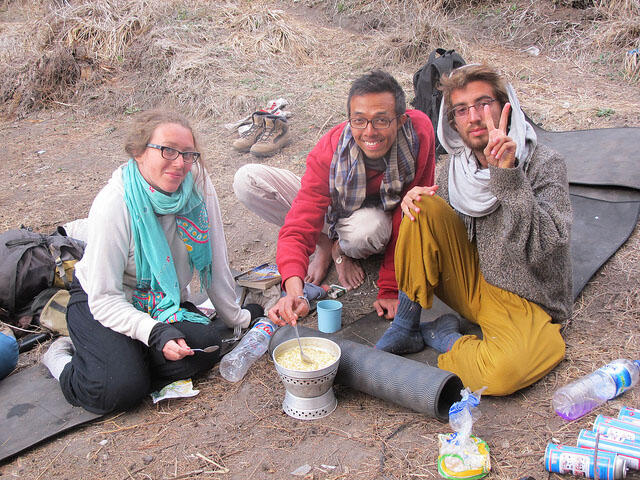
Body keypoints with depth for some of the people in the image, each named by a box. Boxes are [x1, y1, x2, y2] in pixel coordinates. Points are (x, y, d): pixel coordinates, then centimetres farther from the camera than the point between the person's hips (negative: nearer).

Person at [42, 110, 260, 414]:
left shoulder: (198, 185, -15)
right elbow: (104, 298, -24)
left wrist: (236, 317, 3)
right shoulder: (113, 205, -26)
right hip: (98, 304, -4)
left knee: (205, 348, -23)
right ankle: (63, 358, 5)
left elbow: (216, 264, -5)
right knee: (119, 389, -26)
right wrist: (154, 332, -38)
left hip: (165, 301, 5)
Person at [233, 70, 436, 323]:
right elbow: (298, 228, -36)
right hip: (331, 206, 1)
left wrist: (390, 290, -25)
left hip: (381, 213, -1)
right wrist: (294, 290, -56)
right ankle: (326, 245, -6)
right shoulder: (328, 152, -32)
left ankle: (343, 248, -3)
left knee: (367, 229, -42)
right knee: (247, 180, -22)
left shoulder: (419, 131, -31)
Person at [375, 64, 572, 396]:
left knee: (503, 370, -37)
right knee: (426, 207, -18)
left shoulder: (544, 165, -14)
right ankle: (405, 325, -8)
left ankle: (441, 336, -4)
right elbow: (433, 231, 12)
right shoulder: (454, 169, 0)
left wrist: (507, 174, -35)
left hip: (524, 303, -4)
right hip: (471, 283, 4)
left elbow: (541, 249, -28)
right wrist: (415, 200, -10)